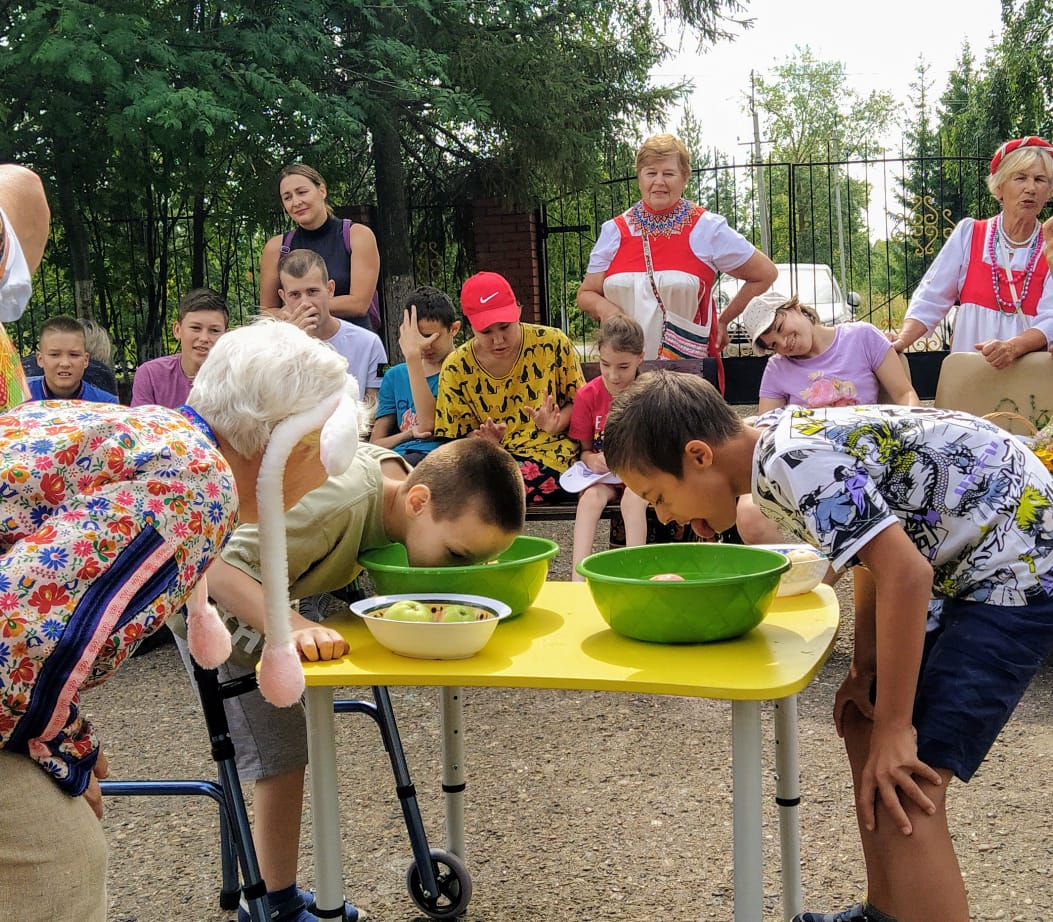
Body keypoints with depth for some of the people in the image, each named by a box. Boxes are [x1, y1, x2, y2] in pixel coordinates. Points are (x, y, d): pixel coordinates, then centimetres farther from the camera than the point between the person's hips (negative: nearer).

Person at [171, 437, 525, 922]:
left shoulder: (406, 482, -15)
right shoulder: (340, 500, -40)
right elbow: (222, 570, -41)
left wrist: (473, 563, -18)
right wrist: (295, 627, -53)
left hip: (272, 600, 9)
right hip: (213, 606, -8)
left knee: (293, 749, 13)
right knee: (283, 754, -9)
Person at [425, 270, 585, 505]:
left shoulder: (552, 343, -3)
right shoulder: (456, 368, 1)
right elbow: (458, 441, 7)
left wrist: (555, 424, -16)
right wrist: (485, 442, -16)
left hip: (549, 453, -2)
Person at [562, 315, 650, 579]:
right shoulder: (588, 395, -2)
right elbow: (584, 449, 4)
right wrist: (591, 458, -19)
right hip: (602, 474, 1)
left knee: (633, 498, -34)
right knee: (591, 496, -31)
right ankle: (578, 578, -39)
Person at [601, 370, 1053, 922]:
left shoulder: (793, 462, -23)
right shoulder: (784, 441, 5)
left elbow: (906, 573, -28)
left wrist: (894, 728, -22)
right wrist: (865, 668, 4)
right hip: (968, 560, 10)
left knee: (901, 791, -15)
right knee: (863, 726, 15)